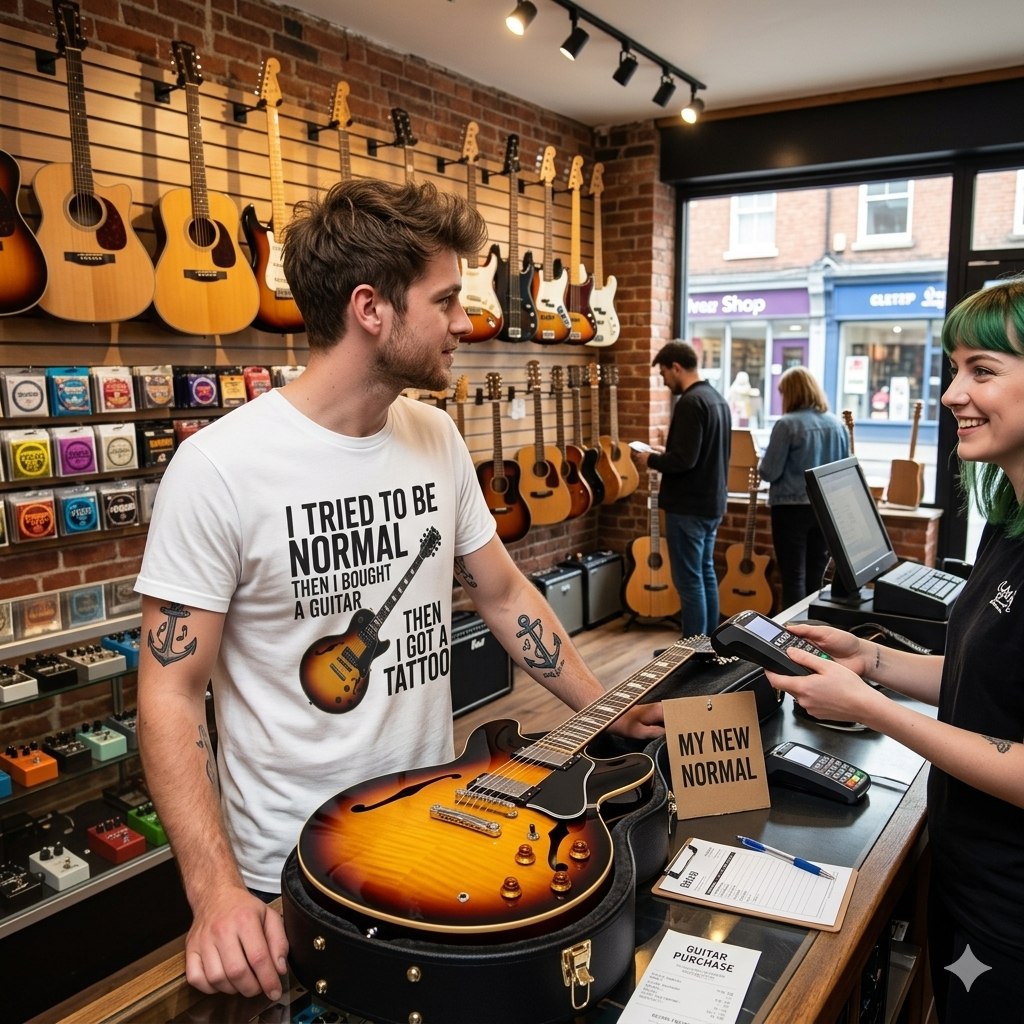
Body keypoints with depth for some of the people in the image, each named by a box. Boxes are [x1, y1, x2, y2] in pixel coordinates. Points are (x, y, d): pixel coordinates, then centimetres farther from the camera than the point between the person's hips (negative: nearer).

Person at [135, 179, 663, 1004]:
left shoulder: (436, 437, -3)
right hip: (290, 876, -5)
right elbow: (170, 691, -17)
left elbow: (504, 594, 6)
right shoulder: (220, 468, -21)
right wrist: (216, 890, -23)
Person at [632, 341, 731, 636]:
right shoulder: (717, 399, 12)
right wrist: (666, 453, 16)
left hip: (688, 507, -10)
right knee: (706, 574, 17)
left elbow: (683, 460, -26)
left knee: (689, 581, -3)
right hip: (712, 503, 10)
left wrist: (651, 460, -9)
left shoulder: (689, 403, -19)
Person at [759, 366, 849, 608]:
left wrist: (762, 463, 8)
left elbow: (769, 472, -13)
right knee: (816, 577, 14)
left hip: (791, 508, -5)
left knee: (794, 578, 2)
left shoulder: (787, 424, -13)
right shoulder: (837, 425, 5)